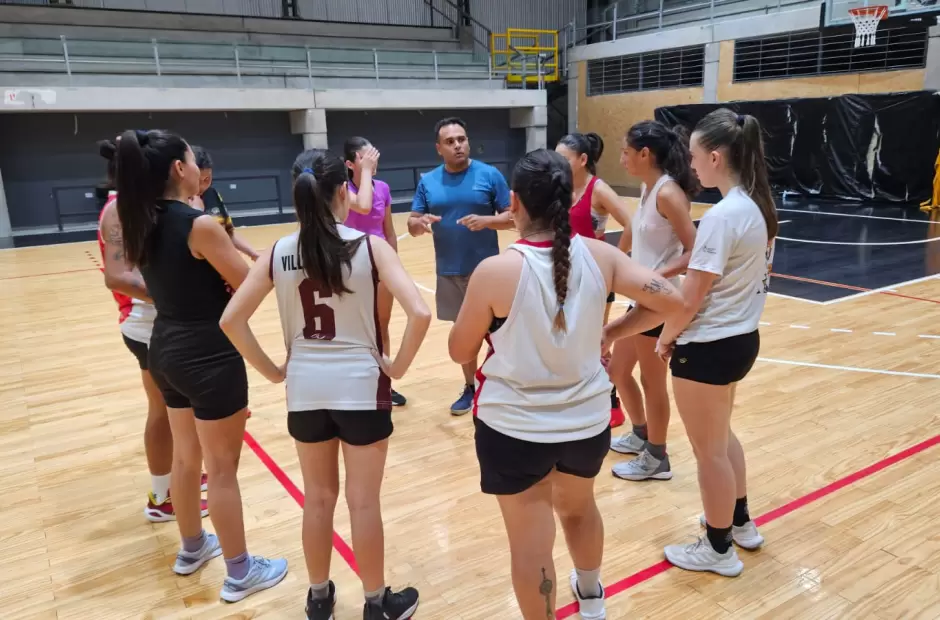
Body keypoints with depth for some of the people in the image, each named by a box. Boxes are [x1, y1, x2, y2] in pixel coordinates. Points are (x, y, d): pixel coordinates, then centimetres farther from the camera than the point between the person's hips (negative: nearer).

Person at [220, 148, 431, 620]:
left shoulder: (279, 253, -3)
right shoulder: (369, 247, -12)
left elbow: (231, 321, -3)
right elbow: (419, 313, -21)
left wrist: (271, 370, 5)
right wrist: (398, 365, -8)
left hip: (305, 389, 3)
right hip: (361, 387, -3)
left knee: (318, 498, 20)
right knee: (364, 502, 12)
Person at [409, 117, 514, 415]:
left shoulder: (490, 175, -4)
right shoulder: (428, 181, 4)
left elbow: (512, 217, -4)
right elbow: (412, 225, 4)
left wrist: (486, 221, -23)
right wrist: (421, 224, -19)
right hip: (449, 272, 3)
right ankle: (470, 387, 31)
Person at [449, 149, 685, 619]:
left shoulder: (495, 271, -21)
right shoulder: (599, 256, -10)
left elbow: (460, 352, -10)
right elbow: (669, 301, -5)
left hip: (514, 427, -5)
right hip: (587, 419, 5)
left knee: (531, 543, 11)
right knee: (578, 507, 31)